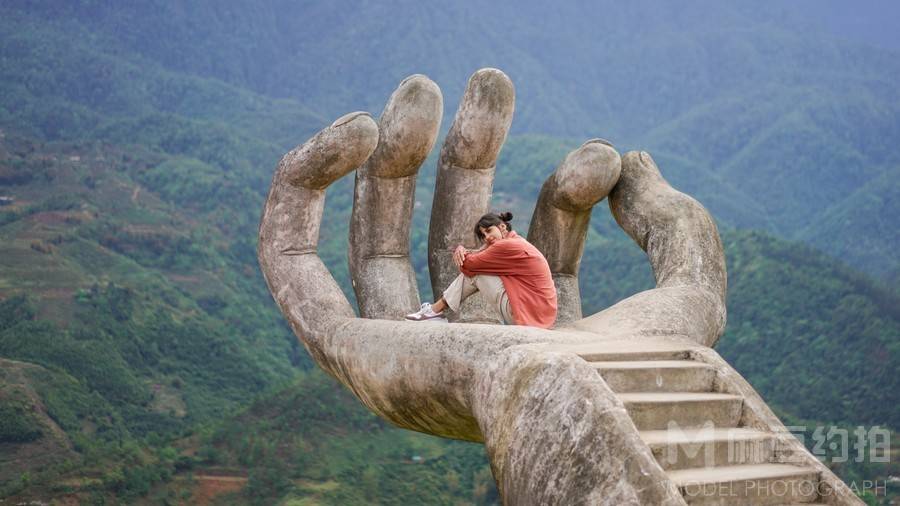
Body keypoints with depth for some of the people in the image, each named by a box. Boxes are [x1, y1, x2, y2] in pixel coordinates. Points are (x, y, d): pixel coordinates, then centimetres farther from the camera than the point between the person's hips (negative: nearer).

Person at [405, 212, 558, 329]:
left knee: (473, 271, -1)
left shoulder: (508, 246, -16)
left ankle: (436, 310, 9)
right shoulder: (516, 242, 15)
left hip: (528, 313, -10)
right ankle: (437, 308, 17)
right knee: (473, 269, 13)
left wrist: (460, 250, 10)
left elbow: (469, 263, -10)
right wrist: (461, 252, -8)